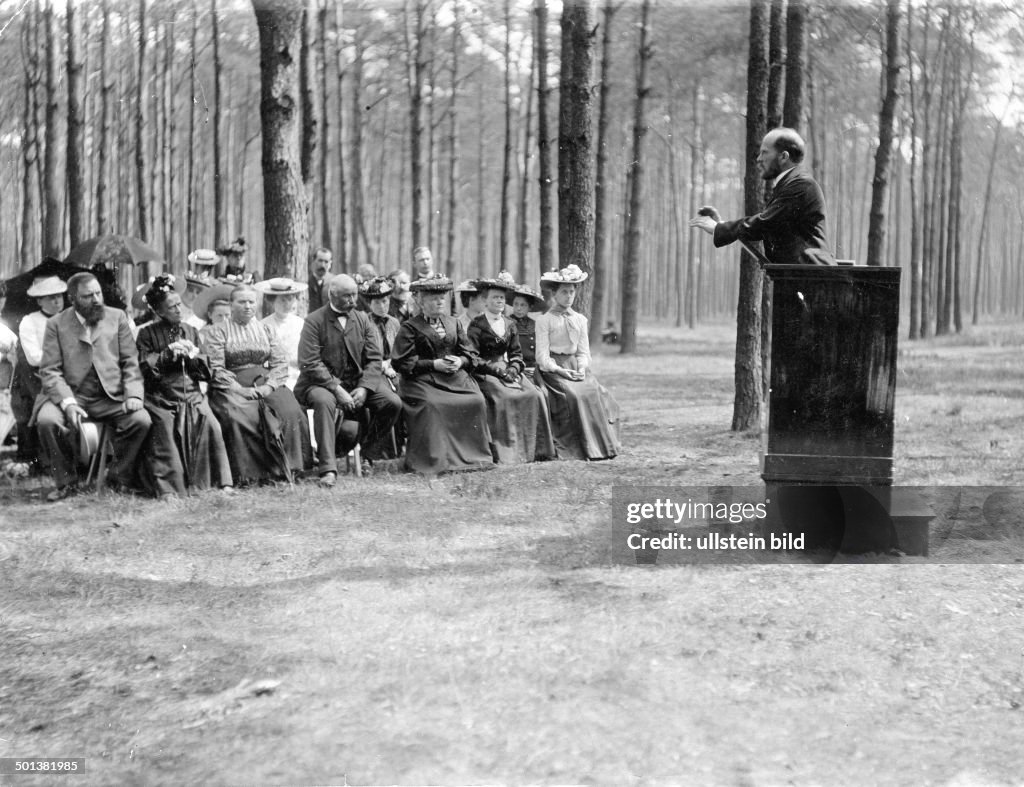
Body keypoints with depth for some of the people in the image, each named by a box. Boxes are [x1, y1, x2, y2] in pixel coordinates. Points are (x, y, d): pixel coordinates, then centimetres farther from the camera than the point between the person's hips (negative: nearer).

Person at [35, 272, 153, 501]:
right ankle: (67, 481, -7)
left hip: (111, 397, 1)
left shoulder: (117, 318, 9)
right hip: (70, 395, -1)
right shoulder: (56, 325, 4)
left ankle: (121, 477, -2)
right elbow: (50, 371, -3)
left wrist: (133, 395, -11)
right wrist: (67, 403, -19)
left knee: (141, 419, -26)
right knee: (46, 420, -30)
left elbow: (131, 362, 7)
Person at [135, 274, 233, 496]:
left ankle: (221, 482, -20)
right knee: (164, 428, -30)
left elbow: (207, 373, 16)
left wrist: (194, 355, -3)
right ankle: (167, 488, -28)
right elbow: (145, 369, -2)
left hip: (192, 394, 3)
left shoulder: (191, 331, 18)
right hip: (161, 397, -3)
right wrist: (168, 352, -10)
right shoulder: (147, 334, 8)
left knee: (210, 426, -24)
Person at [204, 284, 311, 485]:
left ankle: (283, 468, -20)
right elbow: (216, 368, -2)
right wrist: (239, 389, -15)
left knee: (290, 413, -26)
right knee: (237, 417, -34)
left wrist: (269, 386, -9)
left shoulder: (266, 330, 20)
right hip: (233, 388, -3)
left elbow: (281, 363, 10)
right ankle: (245, 474, -26)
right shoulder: (218, 332, 9)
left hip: (266, 385, 3)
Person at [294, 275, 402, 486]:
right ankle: (327, 469, -37)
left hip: (357, 381, 4)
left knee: (393, 403, -17)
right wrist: (337, 389, -23)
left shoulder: (362, 320, 9)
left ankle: (367, 451, 6)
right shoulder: (314, 322, -6)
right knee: (324, 402, -38)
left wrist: (364, 388, -14)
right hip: (322, 382, -4)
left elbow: (374, 359, 4)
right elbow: (311, 363, -14)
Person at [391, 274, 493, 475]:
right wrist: (434, 364, -13)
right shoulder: (410, 328, 2)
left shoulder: (453, 324, 21)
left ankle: (471, 455, -11)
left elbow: (470, 354, 19)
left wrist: (460, 362, -5)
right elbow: (402, 362, -6)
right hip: (422, 379, -5)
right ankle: (433, 459, -27)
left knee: (476, 401, -21)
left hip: (456, 376, 5)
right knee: (431, 405, -35)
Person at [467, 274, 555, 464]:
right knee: (503, 397, -32)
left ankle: (536, 449, -14)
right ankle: (504, 452, -29)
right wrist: (498, 370, -15)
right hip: (485, 374, -5)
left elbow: (516, 353, 16)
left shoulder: (510, 324, 17)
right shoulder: (476, 325, -1)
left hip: (509, 372, 5)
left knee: (534, 395, -18)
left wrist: (514, 368, -6)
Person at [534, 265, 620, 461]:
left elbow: (583, 352, 16)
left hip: (576, 367, 5)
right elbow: (542, 356, -4)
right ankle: (577, 448, -25)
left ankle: (602, 444, -19)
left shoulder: (580, 320, 17)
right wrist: (561, 371, -18)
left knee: (597, 394, -21)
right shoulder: (544, 320, 1)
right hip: (553, 369, -5)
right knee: (572, 395, -30)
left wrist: (581, 369, -5)